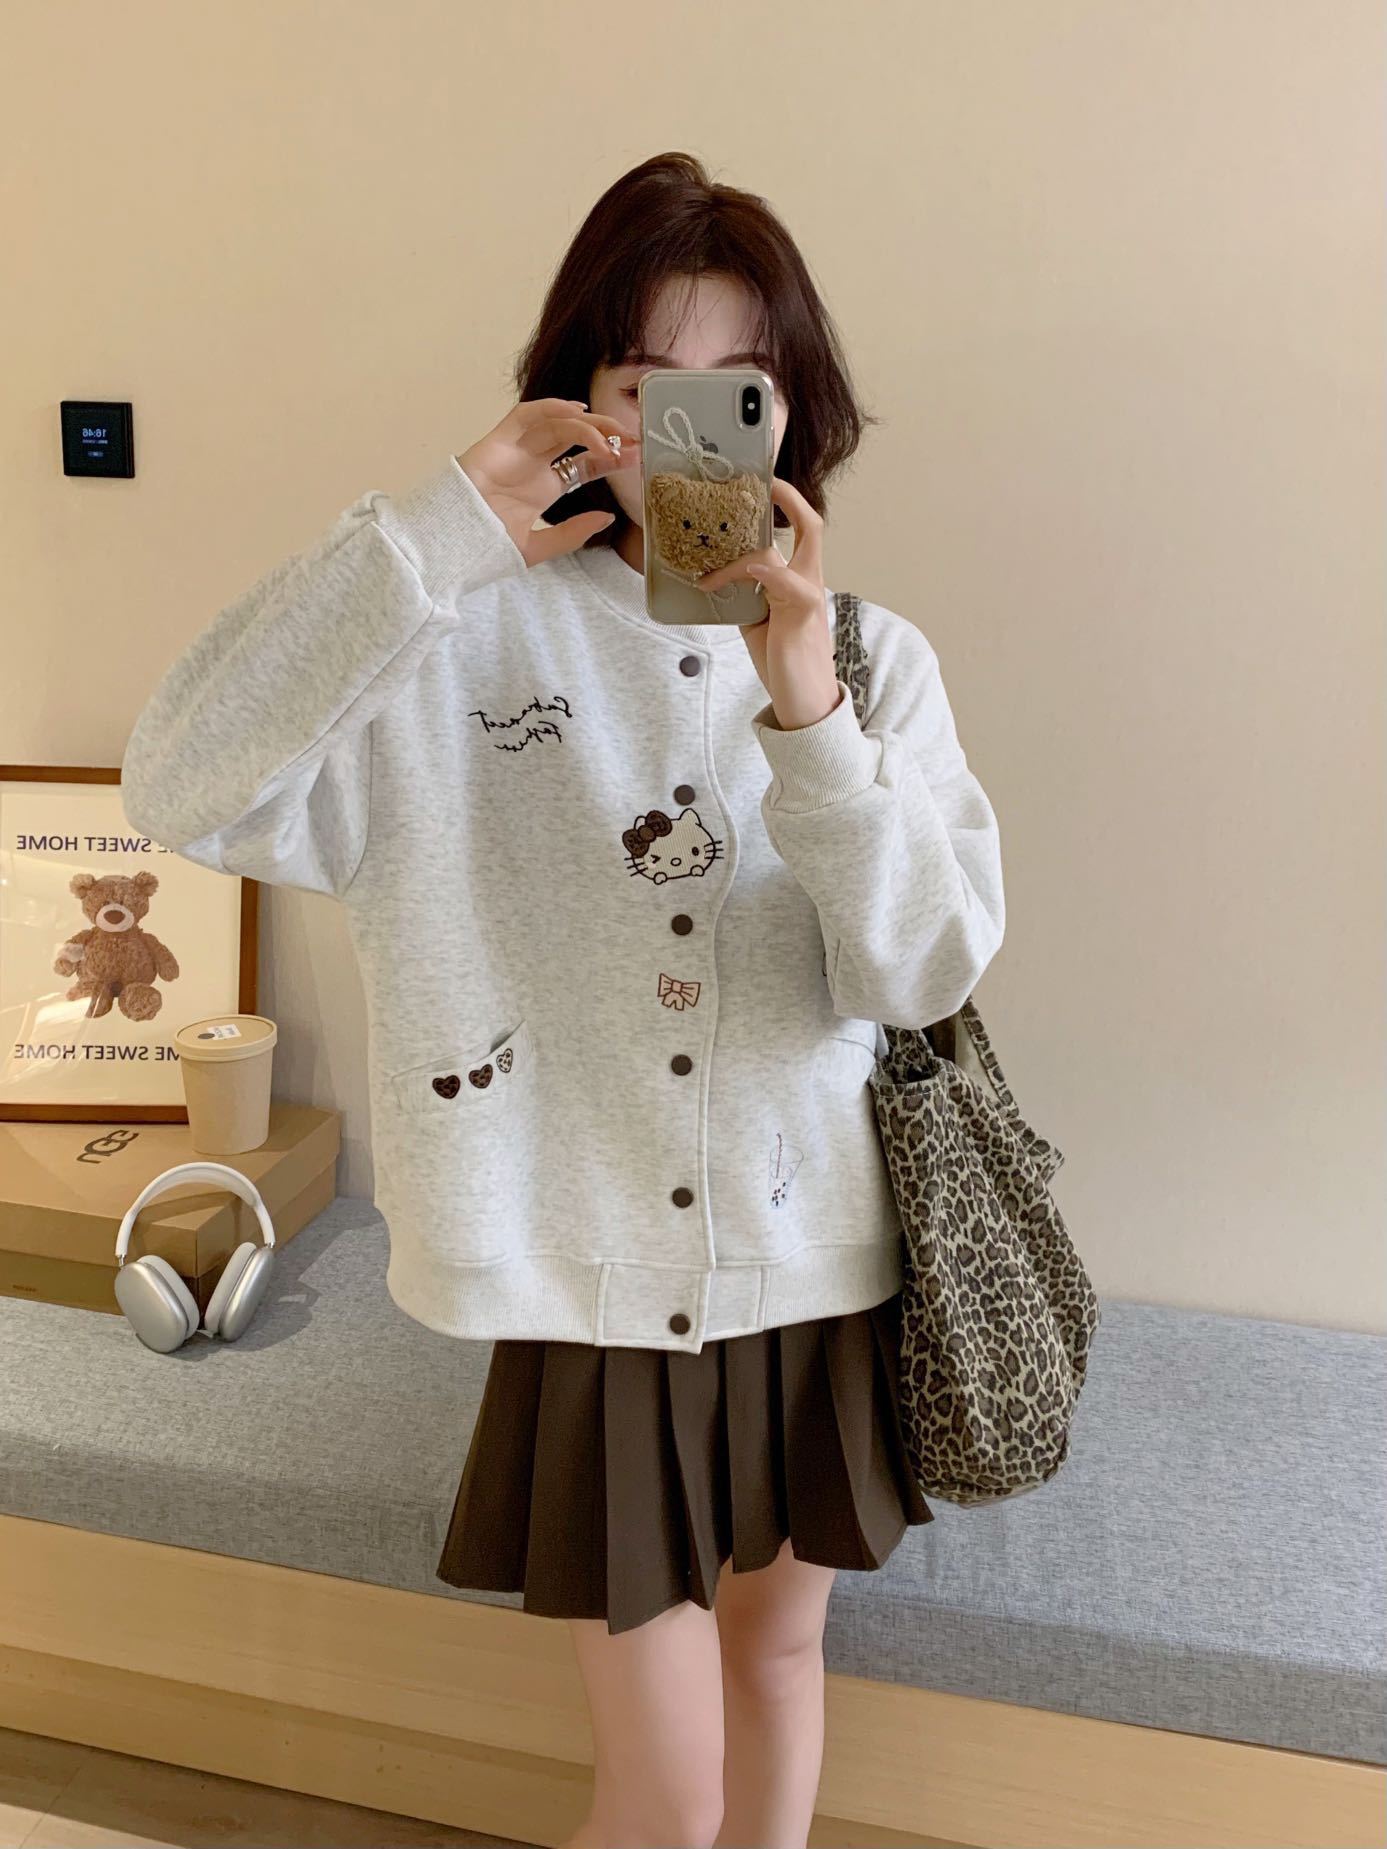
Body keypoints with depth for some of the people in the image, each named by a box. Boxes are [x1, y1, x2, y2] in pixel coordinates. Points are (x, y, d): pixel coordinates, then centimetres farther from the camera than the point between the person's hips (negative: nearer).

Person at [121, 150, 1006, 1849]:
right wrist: (431, 539, -27)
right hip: (594, 1279, -2)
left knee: (778, 1642, 26)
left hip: (817, 1262, 3)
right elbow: (180, 785, -21)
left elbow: (931, 972, -13)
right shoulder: (474, 640, -10)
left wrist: (810, 717, -27)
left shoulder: (873, 655, -3)